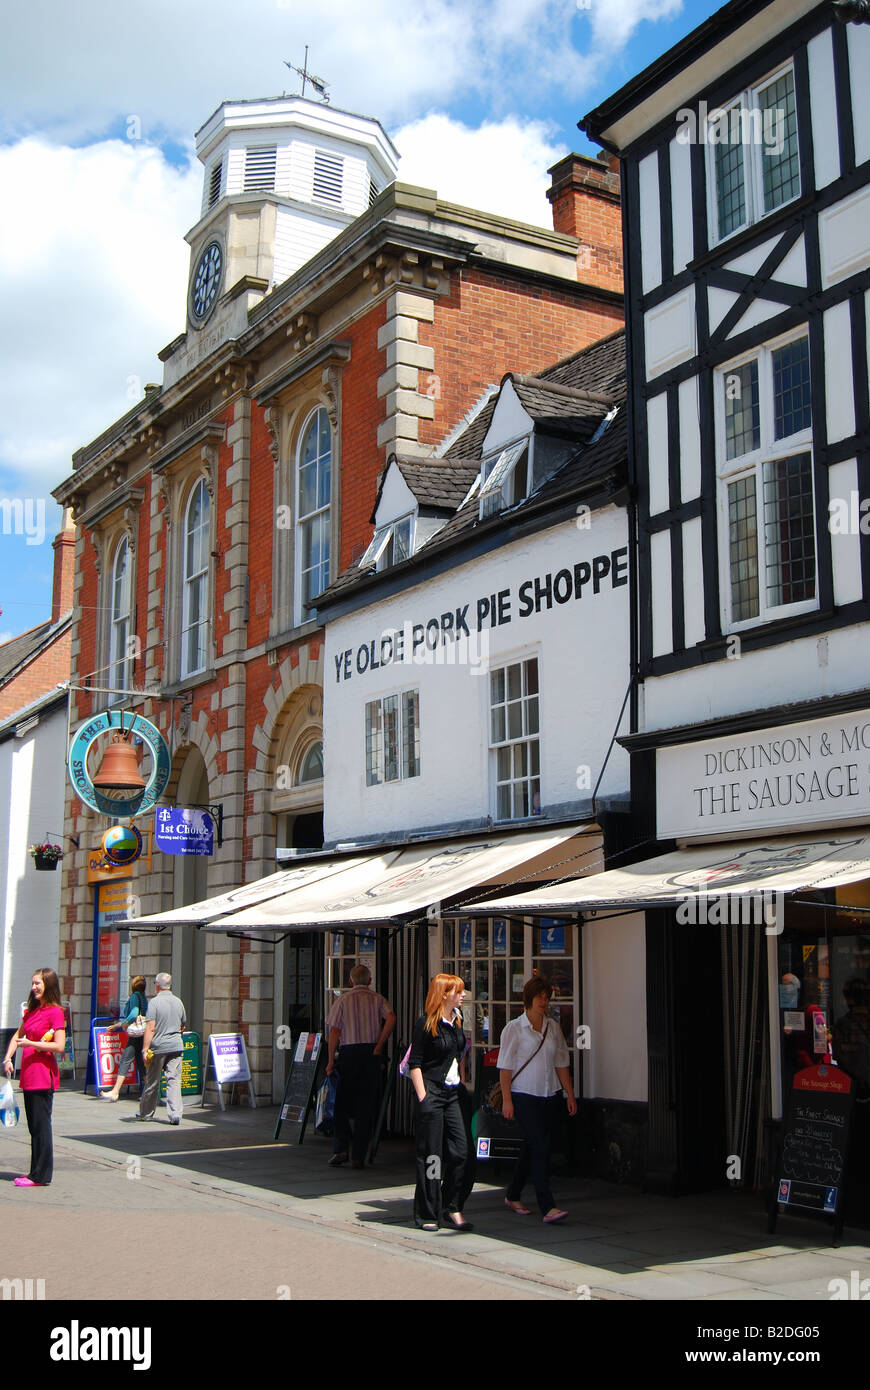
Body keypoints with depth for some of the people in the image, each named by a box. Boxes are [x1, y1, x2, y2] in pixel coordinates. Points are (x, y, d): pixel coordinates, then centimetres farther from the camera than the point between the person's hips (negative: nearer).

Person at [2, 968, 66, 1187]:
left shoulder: (54, 1011, -10)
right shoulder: (31, 1010, 15)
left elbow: (59, 1046, -16)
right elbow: (17, 1036, 25)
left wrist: (31, 1044, -15)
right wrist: (8, 1058, 11)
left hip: (43, 1076, -8)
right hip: (28, 1074, 8)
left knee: (41, 1125, -4)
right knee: (34, 1126, 12)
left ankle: (41, 1176, 0)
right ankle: (36, 1172, 18)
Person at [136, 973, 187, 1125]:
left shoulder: (155, 1002, -8)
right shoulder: (178, 1002, 9)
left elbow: (150, 1028, -14)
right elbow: (183, 1025, 21)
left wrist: (145, 1049, -13)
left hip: (158, 1047, -3)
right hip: (176, 1046, 4)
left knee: (152, 1082, 9)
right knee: (174, 1081, 1)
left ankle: (145, 1113, 23)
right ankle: (175, 1115, -8)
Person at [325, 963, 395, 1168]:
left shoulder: (343, 1000, 4)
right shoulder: (377, 999, 7)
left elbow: (334, 1031, -3)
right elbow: (391, 1018, -12)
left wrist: (331, 1061, -1)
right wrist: (379, 1046, -7)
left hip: (348, 1053, -1)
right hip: (370, 1054, 1)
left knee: (341, 1103, 10)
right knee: (365, 1105, 4)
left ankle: (340, 1149, -3)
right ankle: (358, 1156, 3)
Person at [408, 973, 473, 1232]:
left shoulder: (457, 1020, 11)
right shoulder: (425, 1024, -9)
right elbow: (415, 1064, -9)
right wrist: (422, 1097, -14)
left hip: (452, 1093, 7)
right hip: (432, 1092, -7)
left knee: (460, 1150, -1)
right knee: (431, 1154, -2)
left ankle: (452, 1209, 11)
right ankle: (427, 1215, 7)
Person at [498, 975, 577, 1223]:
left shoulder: (553, 1028, 9)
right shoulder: (514, 1029, -6)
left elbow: (561, 1063, 14)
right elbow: (505, 1067, -7)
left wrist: (570, 1094, 10)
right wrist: (506, 1100, -13)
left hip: (548, 1095, 6)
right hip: (523, 1095, -6)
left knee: (532, 1147, 13)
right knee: (540, 1147, -14)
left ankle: (513, 1196, 30)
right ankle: (547, 1207, -16)